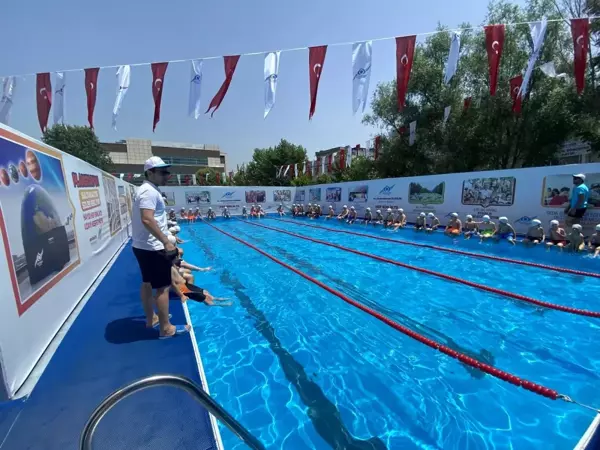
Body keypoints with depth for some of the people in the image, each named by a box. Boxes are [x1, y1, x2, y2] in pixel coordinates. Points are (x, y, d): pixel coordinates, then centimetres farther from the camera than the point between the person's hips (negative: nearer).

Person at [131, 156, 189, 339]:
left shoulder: (148, 190, 15)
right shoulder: (150, 191, -18)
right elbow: (147, 220, -30)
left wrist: (166, 238, 24)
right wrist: (166, 242, -28)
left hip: (143, 246, 11)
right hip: (152, 248, -11)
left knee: (147, 283, 19)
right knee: (163, 287, -3)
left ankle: (151, 319, 35)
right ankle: (166, 328, 7)